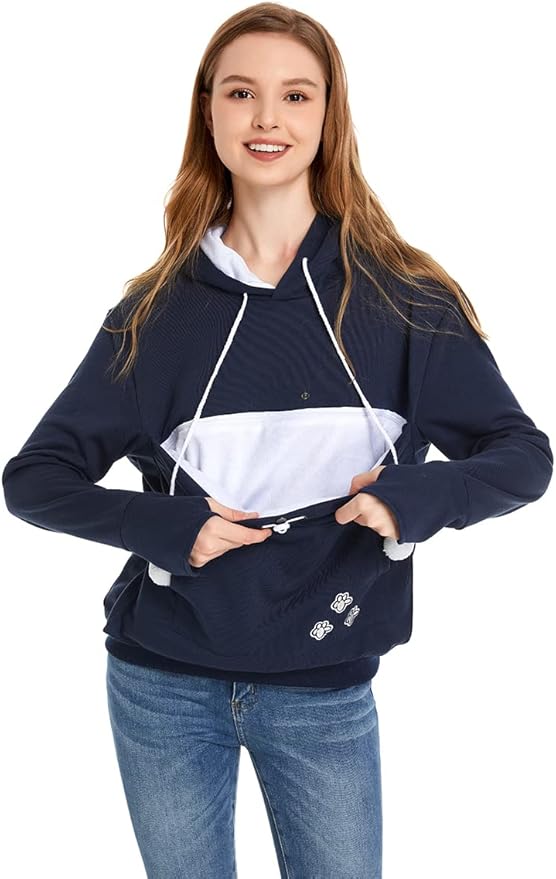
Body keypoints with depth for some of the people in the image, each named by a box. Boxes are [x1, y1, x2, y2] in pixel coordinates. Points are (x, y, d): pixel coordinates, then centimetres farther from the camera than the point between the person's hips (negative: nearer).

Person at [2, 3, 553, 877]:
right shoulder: (157, 308, -1)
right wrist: (163, 526, -16)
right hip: (165, 688, 1)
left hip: (327, 693, -1)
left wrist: (418, 498, -20)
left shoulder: (404, 298, -4)